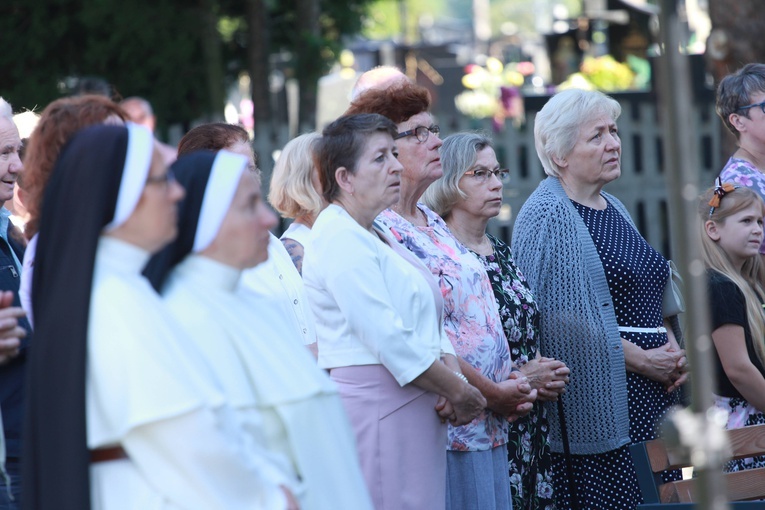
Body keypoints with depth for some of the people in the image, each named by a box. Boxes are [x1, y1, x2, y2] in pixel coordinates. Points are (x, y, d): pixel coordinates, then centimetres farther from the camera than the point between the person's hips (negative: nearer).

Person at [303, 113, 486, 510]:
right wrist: (459, 391, -10)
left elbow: (430, 320, 16)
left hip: (414, 411, 10)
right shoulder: (340, 237, -12)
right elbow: (389, 340, -18)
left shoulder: (375, 235, 20)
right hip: (374, 400, -10)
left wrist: (452, 373, -3)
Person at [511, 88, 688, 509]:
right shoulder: (547, 215, -8)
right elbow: (562, 319, -17)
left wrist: (672, 350, 6)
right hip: (600, 402, -9)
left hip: (653, 395, 9)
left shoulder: (613, 209, 19)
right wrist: (639, 360, -16)